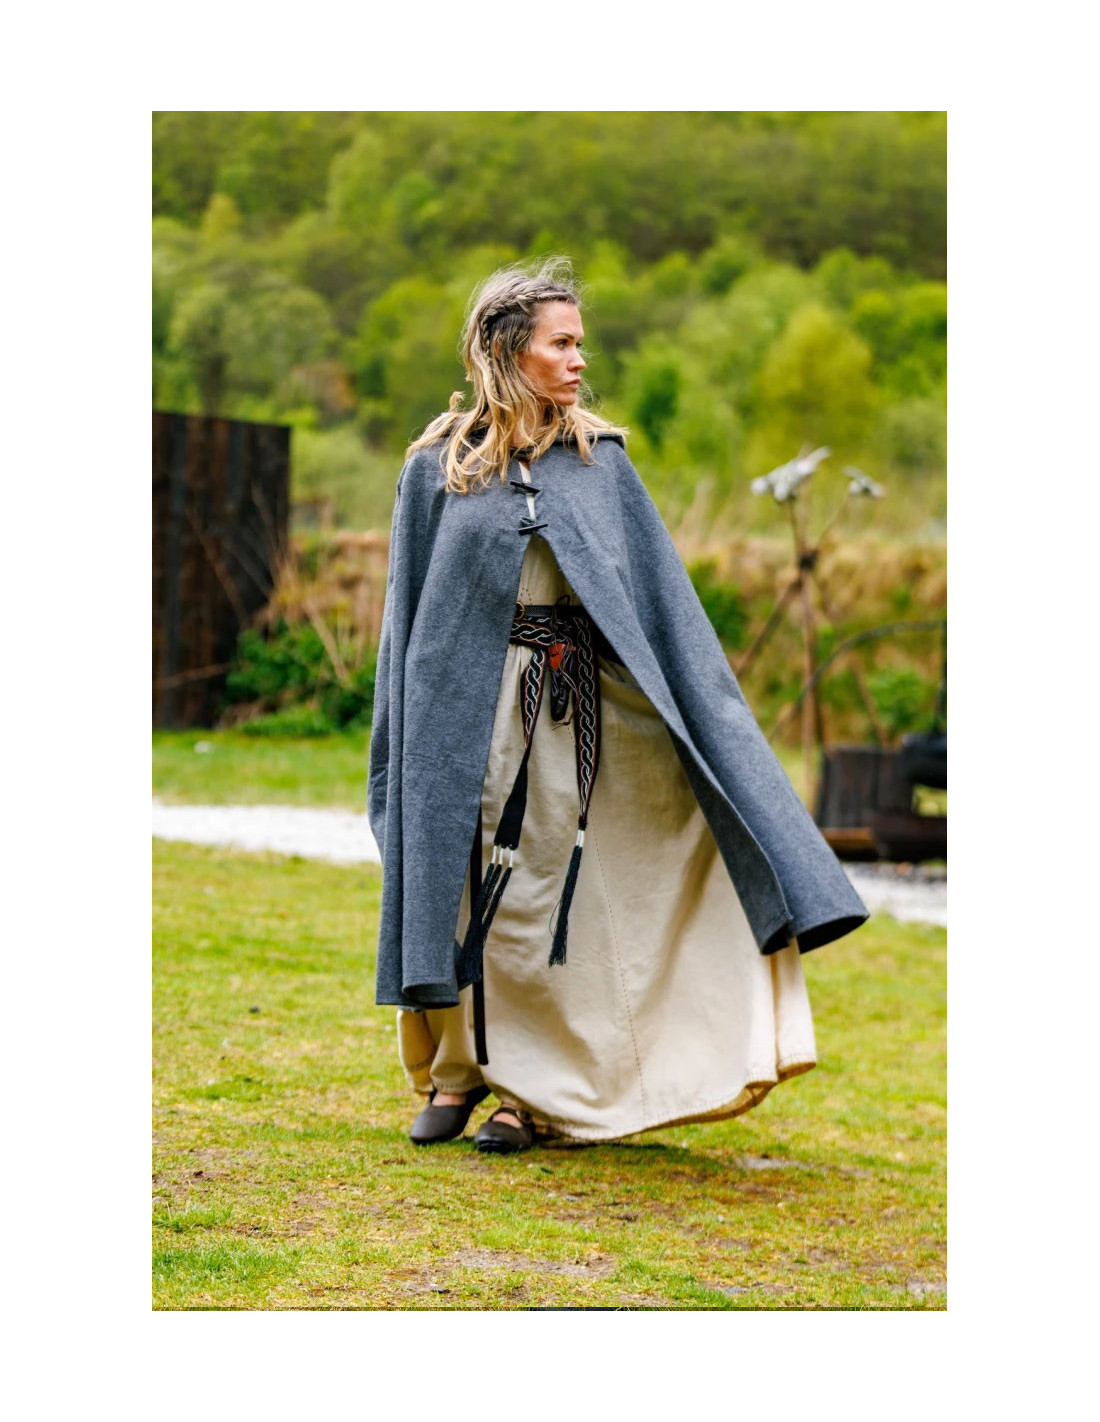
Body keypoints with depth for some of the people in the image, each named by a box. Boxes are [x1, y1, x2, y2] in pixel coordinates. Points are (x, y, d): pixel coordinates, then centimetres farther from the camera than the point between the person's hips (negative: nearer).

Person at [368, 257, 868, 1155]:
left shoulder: (599, 461, 4)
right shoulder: (440, 466, 0)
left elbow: (658, 592, 5)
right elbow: (408, 609, 4)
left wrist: (704, 710, 0)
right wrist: (402, 745, 0)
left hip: (569, 706, 1)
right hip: (465, 705, -1)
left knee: (544, 894, 2)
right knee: (461, 889, 3)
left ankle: (532, 1089, 11)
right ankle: (454, 1071, 20)